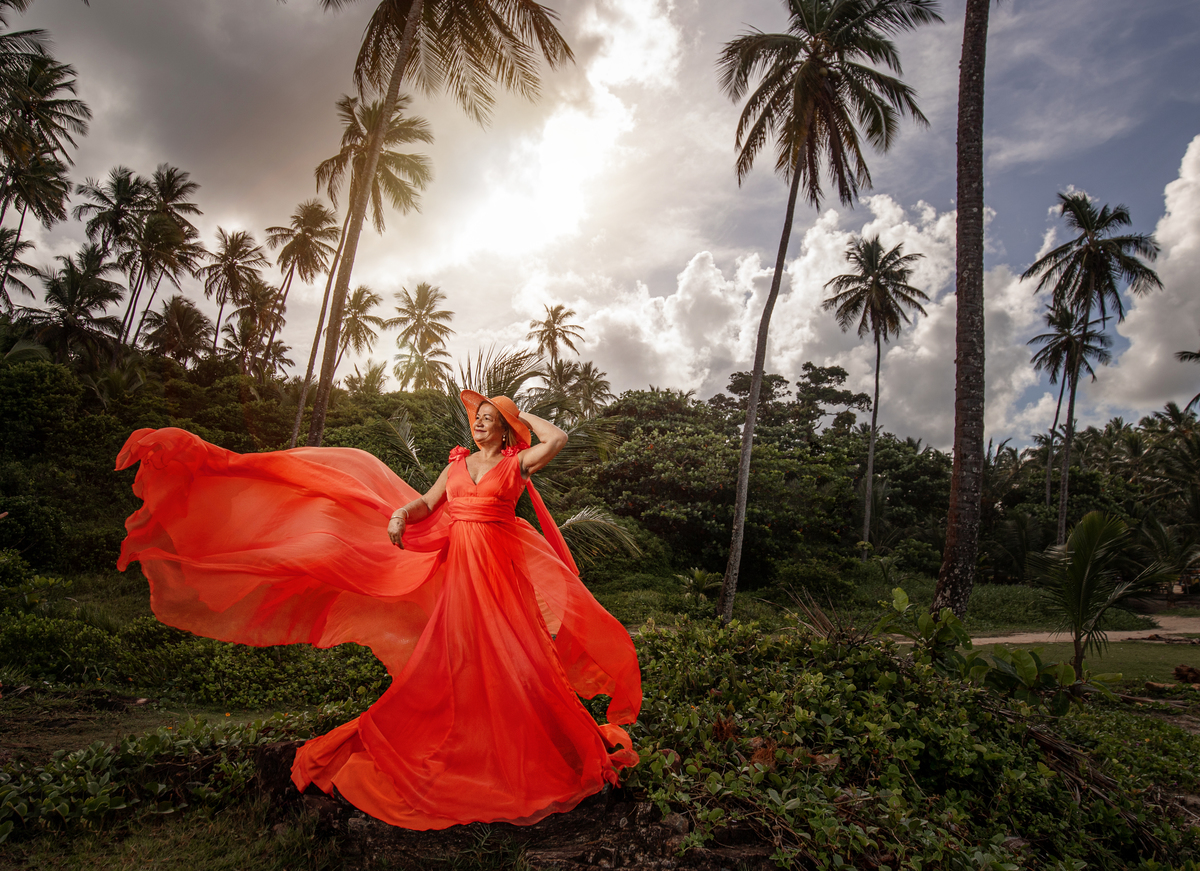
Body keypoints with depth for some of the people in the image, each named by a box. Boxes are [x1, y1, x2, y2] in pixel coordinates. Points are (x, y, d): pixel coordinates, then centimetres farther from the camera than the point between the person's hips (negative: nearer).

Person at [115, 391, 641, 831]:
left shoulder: (515, 464, 2)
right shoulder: (458, 462, 15)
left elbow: (558, 439, -11)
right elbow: (429, 501, 7)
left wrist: (523, 415, 2)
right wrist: (400, 513, -12)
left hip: (499, 570, -4)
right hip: (456, 569, 4)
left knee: (506, 659, -3)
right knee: (450, 659, 8)